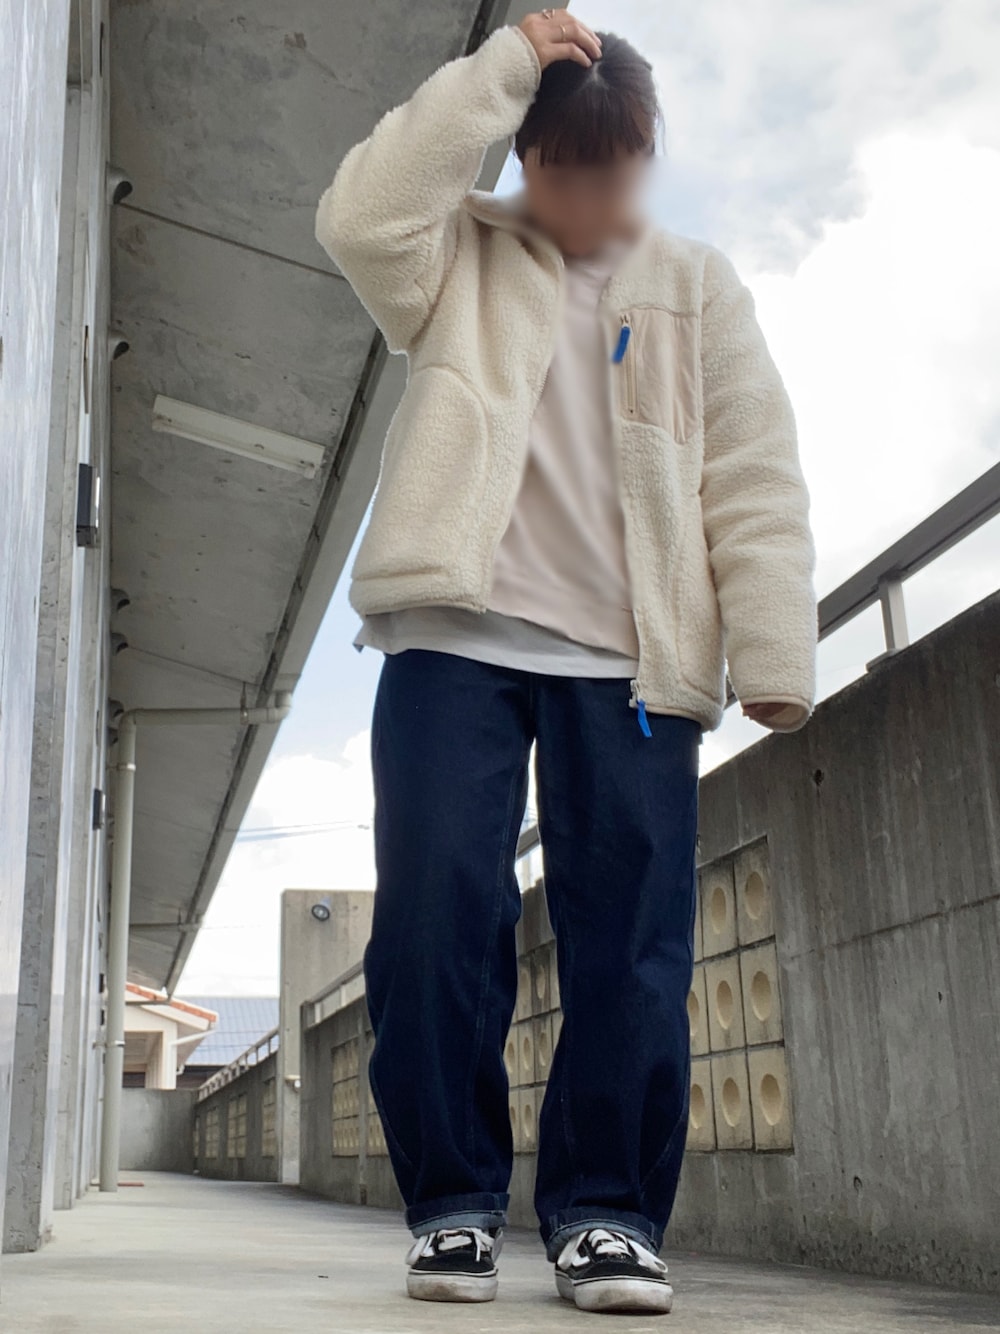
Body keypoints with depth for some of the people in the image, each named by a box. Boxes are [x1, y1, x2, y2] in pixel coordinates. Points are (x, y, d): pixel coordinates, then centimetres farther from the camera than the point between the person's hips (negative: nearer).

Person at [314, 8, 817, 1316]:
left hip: (631, 663, 1)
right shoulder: (465, 261, 14)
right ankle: (456, 1202, 5)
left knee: (633, 941, -3)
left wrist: (773, 652, -5)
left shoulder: (699, 288, 15)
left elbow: (756, 482, 6)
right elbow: (361, 215, -8)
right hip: (457, 641, 0)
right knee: (436, 910, -9)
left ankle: (607, 1211, 9)